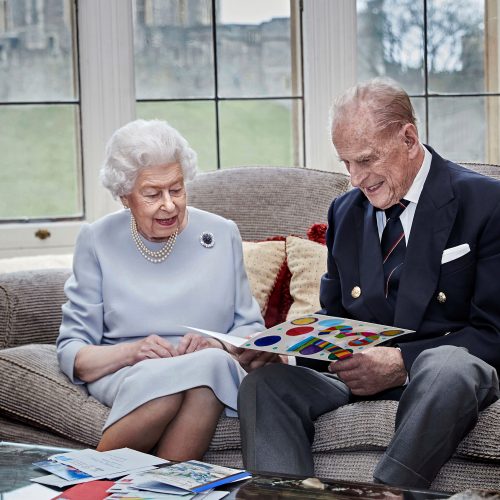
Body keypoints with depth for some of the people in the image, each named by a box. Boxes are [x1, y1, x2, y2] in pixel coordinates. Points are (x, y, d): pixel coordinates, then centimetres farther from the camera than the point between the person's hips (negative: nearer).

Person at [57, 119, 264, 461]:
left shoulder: (222, 234, 11)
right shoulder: (96, 241, 7)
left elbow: (251, 329, 14)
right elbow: (72, 351, 4)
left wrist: (217, 345, -10)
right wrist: (131, 352, -16)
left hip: (215, 369, 1)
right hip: (124, 377, -1)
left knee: (212, 363, -36)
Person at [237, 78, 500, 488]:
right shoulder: (345, 211, 16)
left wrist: (402, 362, -21)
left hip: (447, 366, -4)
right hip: (358, 367, 5)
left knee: (447, 368, -41)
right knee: (264, 382, -23)